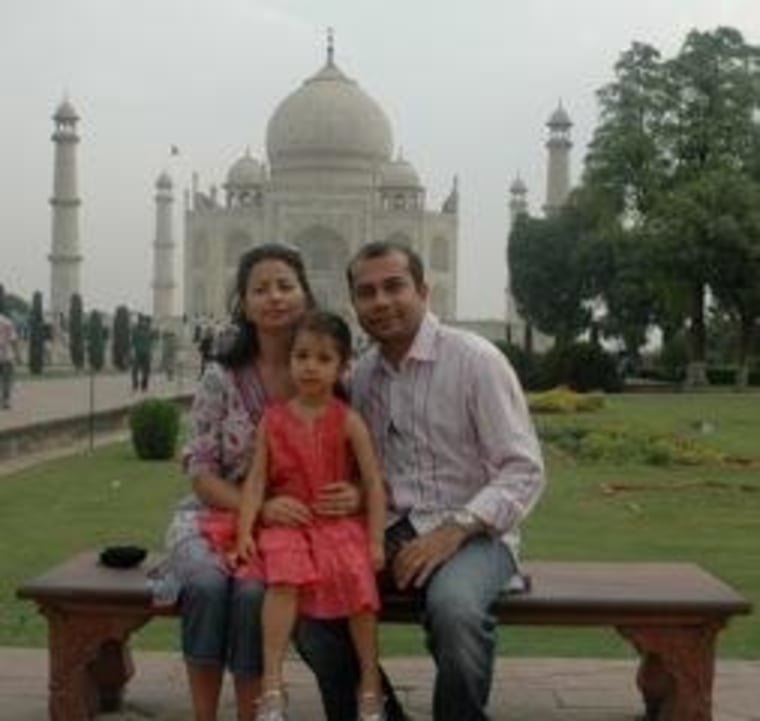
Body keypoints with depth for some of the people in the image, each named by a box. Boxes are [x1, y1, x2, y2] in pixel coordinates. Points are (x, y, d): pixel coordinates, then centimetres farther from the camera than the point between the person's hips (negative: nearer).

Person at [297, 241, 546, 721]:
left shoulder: (476, 361, -7)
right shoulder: (361, 375, 10)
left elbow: (524, 471, -10)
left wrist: (454, 529, -22)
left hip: (471, 533, -4)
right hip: (389, 531, 5)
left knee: (453, 606, -36)